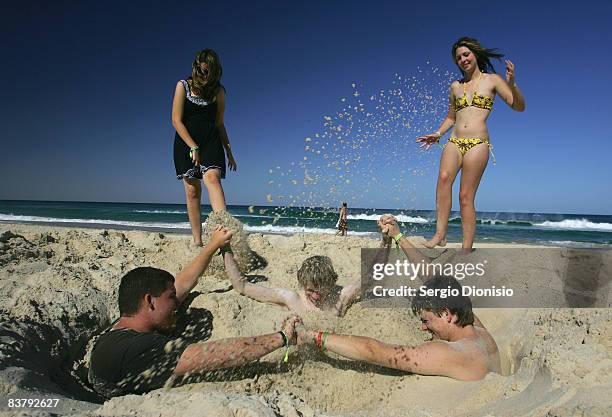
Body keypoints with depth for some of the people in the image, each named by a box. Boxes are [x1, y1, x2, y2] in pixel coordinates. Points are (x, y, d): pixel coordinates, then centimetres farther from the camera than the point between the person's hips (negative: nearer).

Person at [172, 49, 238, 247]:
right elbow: (176, 121, -4)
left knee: (213, 178, -25)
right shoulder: (183, 85, 2)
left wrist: (229, 152, 12)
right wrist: (193, 147, -13)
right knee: (192, 190, -3)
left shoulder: (219, 91, 8)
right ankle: (197, 241, 2)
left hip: (211, 140, 1)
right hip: (186, 141, 0)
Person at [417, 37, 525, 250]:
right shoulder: (455, 86, 18)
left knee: (466, 196, -10)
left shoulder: (492, 80, 8)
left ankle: (467, 249, -6)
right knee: (444, 177, -29)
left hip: (478, 144, -3)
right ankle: (440, 233, -32)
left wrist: (512, 85, -15)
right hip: (454, 142, 3)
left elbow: (519, 107, 2)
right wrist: (437, 134, 10)